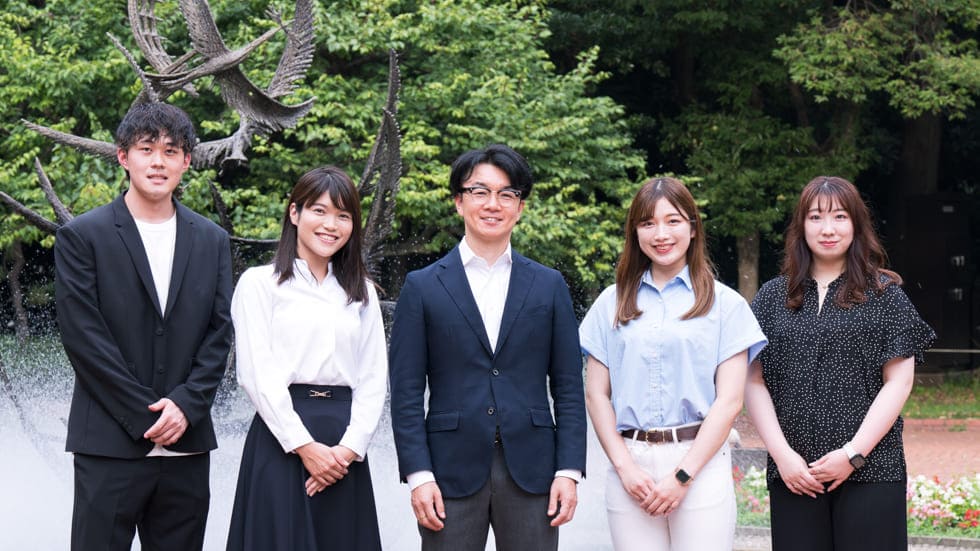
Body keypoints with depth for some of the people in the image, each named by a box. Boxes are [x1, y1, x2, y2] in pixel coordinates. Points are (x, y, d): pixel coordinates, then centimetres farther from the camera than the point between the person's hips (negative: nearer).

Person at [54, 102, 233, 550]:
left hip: (187, 446, 4)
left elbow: (219, 334, 8)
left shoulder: (212, 240, 12)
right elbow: (82, 336, -7)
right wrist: (146, 416, -11)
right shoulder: (81, 236, -1)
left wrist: (185, 405, -8)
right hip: (110, 446, -3)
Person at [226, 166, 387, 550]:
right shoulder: (260, 283, 2)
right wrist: (305, 446, -12)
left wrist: (349, 448, -6)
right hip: (281, 439, -4)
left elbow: (374, 379, 8)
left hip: (344, 452, 4)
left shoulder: (362, 292, 15)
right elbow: (257, 375, -6)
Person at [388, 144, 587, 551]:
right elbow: (406, 391, 1)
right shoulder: (422, 287, 5)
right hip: (452, 471, -1)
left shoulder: (549, 285, 10)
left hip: (531, 471, 1)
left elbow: (568, 387, 8)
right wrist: (418, 475, -7)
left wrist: (569, 471, -1)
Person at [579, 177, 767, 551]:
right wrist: (625, 467, -4)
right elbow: (596, 394, 8)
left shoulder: (725, 303, 5)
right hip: (629, 467, 2)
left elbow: (729, 400, -2)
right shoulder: (612, 303, 12)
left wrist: (683, 475, -9)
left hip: (700, 465, -2)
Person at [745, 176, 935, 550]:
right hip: (793, 473, 2)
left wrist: (853, 453, -8)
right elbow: (754, 382, 6)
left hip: (870, 470, -2)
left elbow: (898, 382, 0)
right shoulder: (773, 297, 10)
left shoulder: (884, 294, 5)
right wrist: (782, 453, -6)